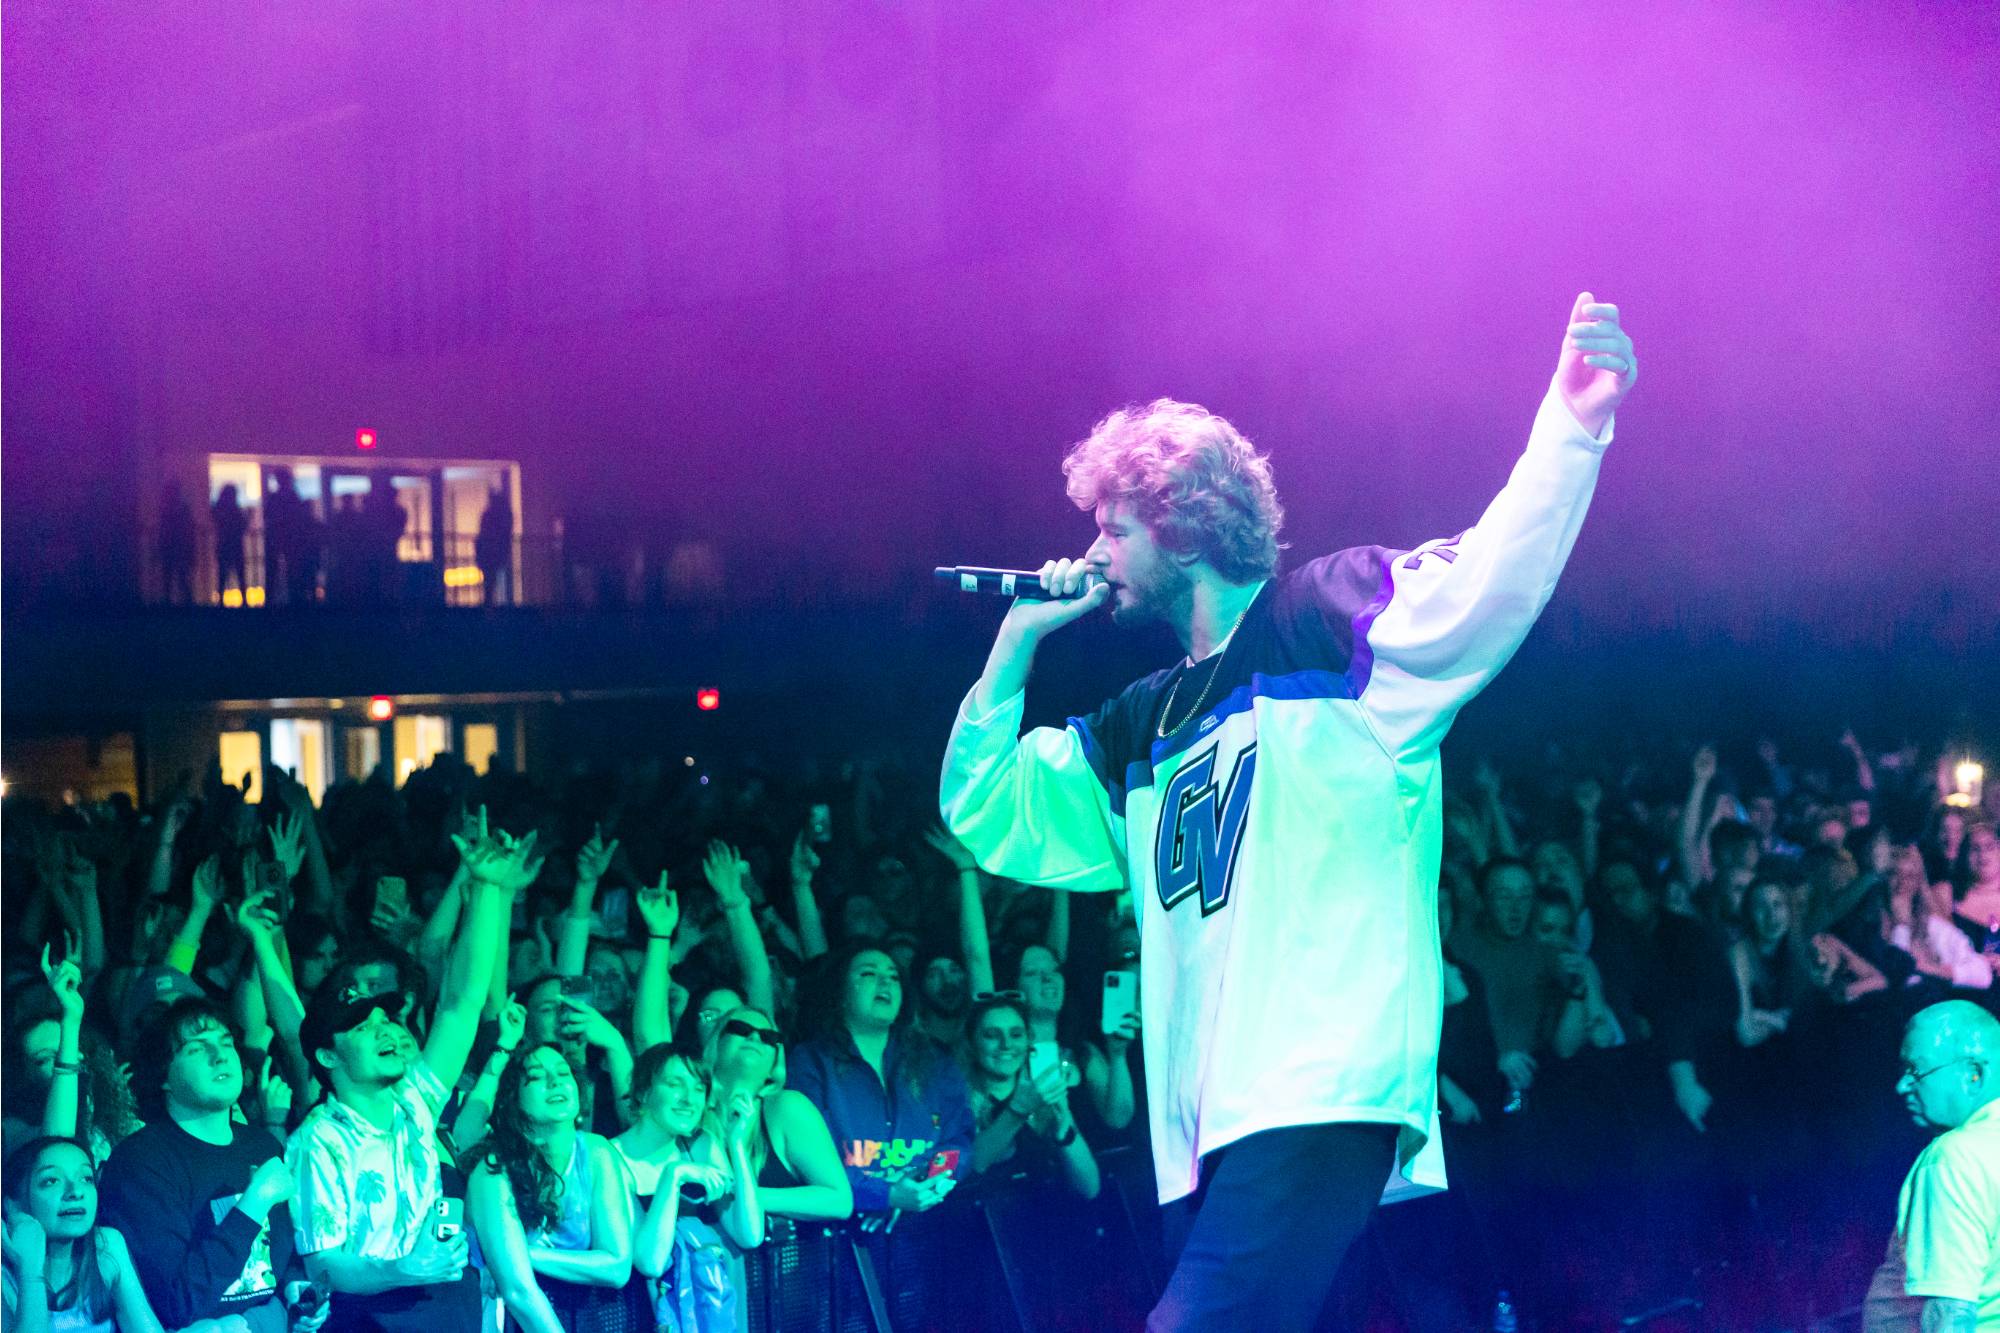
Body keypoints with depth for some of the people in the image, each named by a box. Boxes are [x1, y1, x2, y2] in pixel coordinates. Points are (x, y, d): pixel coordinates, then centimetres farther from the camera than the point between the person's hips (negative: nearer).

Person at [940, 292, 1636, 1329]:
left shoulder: (1330, 623, 4)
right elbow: (987, 819, 28)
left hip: (1323, 1099, -8)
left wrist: (1573, 426, -26)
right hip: (1206, 1129, 8)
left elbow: (1486, 588, -11)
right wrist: (1019, 640, 20)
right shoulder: (1140, 730, 24)